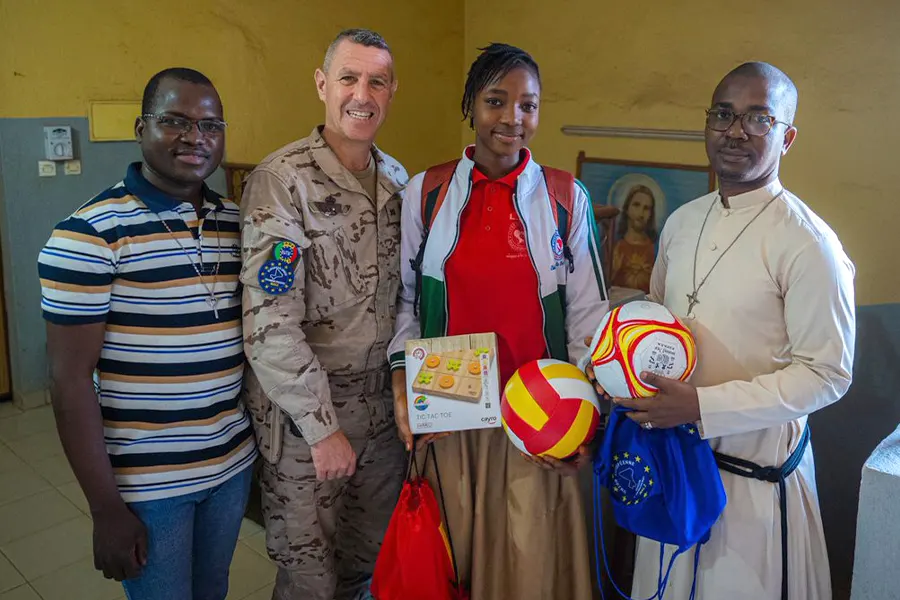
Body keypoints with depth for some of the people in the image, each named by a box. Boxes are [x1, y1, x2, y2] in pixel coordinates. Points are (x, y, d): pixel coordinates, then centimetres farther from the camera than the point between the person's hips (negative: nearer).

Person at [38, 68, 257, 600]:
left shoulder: (239, 223, 3)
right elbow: (71, 379, -14)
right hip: (147, 481, -5)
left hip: (234, 462, 6)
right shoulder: (90, 234, -14)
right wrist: (107, 509, -13)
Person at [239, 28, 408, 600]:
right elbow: (268, 323, -20)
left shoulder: (398, 179, 5)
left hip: (383, 402, 6)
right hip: (304, 412, -5)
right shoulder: (282, 179, -16)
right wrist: (323, 426, -19)